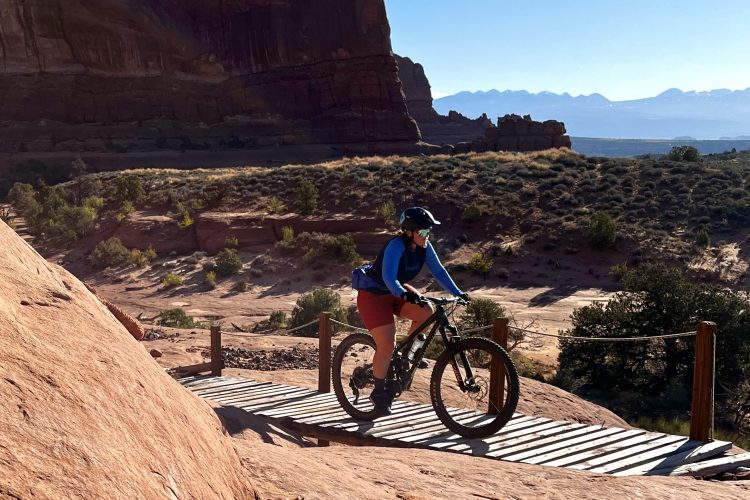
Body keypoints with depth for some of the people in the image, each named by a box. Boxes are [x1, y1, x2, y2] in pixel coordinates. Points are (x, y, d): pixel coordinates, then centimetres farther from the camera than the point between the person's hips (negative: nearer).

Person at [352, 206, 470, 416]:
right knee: (387, 346, -15)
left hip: (396, 292, 7)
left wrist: (457, 293, -15)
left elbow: (439, 271, -6)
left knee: (427, 313, -16)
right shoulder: (396, 245, -29)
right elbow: (388, 277, -40)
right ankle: (379, 393, 4)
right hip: (372, 295, -7)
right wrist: (404, 294, -56)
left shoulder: (424, 247, -9)